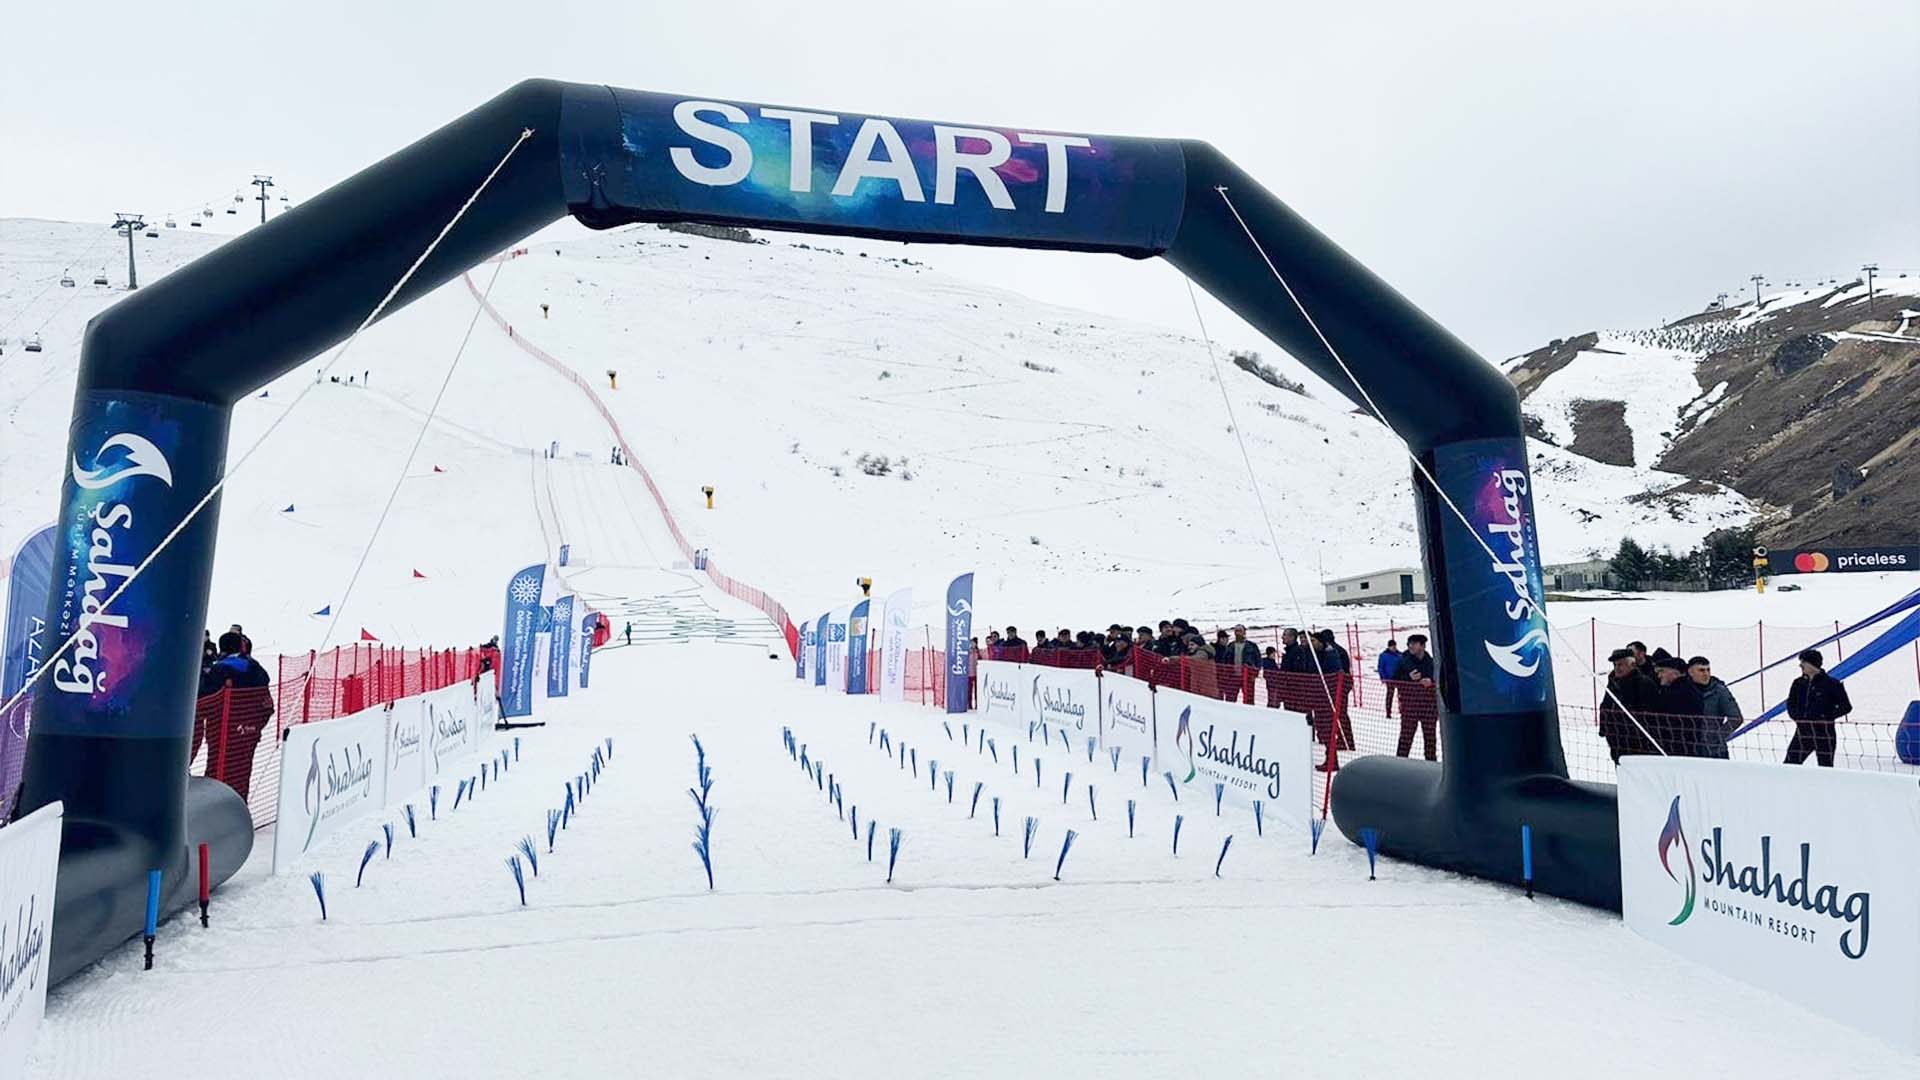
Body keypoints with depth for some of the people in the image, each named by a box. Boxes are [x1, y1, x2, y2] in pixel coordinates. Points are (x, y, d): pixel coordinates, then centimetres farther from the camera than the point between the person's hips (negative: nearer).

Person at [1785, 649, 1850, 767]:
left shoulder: (1831, 683, -7)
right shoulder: (1799, 683, 7)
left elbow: (1846, 707, -4)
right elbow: (1791, 703, 20)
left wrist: (1826, 717, -13)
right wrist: (1796, 716, 3)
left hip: (1823, 732, -4)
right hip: (1802, 732, 4)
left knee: (1826, 769, 5)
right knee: (1789, 765, 0)